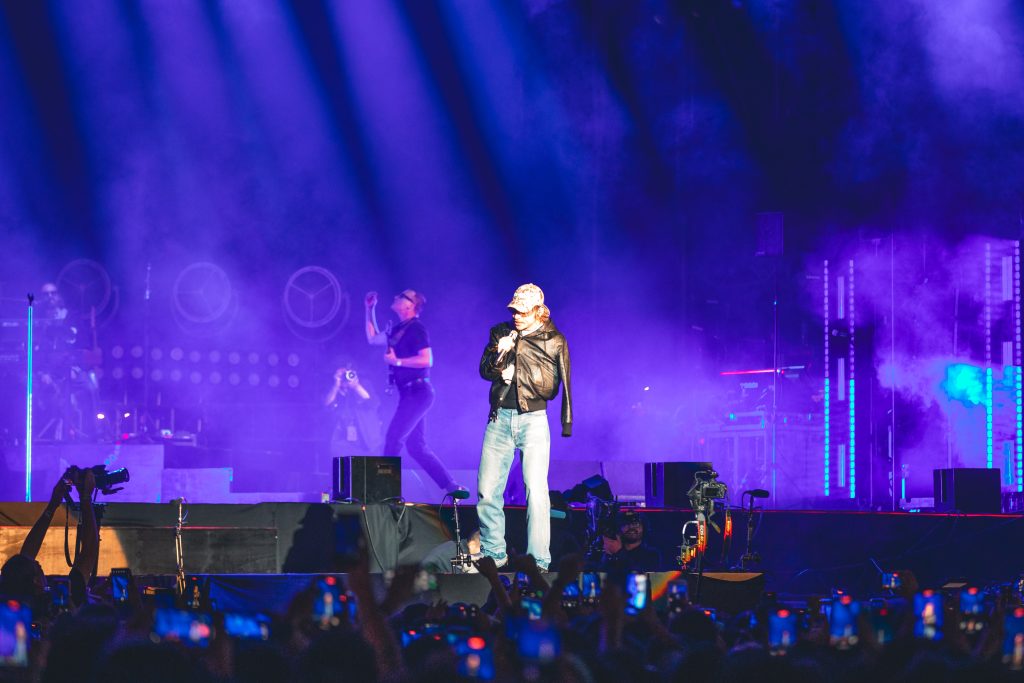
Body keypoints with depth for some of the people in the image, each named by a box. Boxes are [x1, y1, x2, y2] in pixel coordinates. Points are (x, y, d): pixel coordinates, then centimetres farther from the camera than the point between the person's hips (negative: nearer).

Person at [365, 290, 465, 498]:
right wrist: (370, 310, 24)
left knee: (393, 438, -12)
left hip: (417, 393, -9)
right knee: (416, 446, 8)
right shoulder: (398, 330, 15)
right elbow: (373, 339, 30)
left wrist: (397, 361, -18)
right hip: (410, 394, 9)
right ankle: (452, 487, 8)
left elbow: (427, 360, -20)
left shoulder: (416, 328, -11)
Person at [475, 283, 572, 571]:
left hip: (533, 420, -3)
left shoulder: (554, 341, 2)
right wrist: (499, 353, -9)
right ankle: (494, 554, 15)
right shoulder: (501, 334, 12)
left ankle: (538, 562, -10)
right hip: (500, 418, 4)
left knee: (536, 490, -12)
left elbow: (551, 386, 4)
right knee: (487, 490, 2)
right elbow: (485, 371, 7)